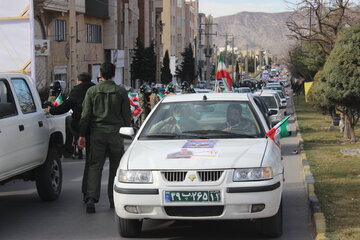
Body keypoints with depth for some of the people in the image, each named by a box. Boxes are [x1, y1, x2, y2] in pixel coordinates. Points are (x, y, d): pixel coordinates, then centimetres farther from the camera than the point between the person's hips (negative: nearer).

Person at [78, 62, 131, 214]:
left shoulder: (92, 91, 0)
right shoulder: (121, 92, 0)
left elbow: (85, 115, 1)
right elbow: (127, 115, 4)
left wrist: (82, 135, 5)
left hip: (97, 133, 0)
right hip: (116, 133, 0)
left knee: (95, 166, 1)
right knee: (115, 167, 10)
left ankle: (91, 198, -12)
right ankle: (114, 199, 13)